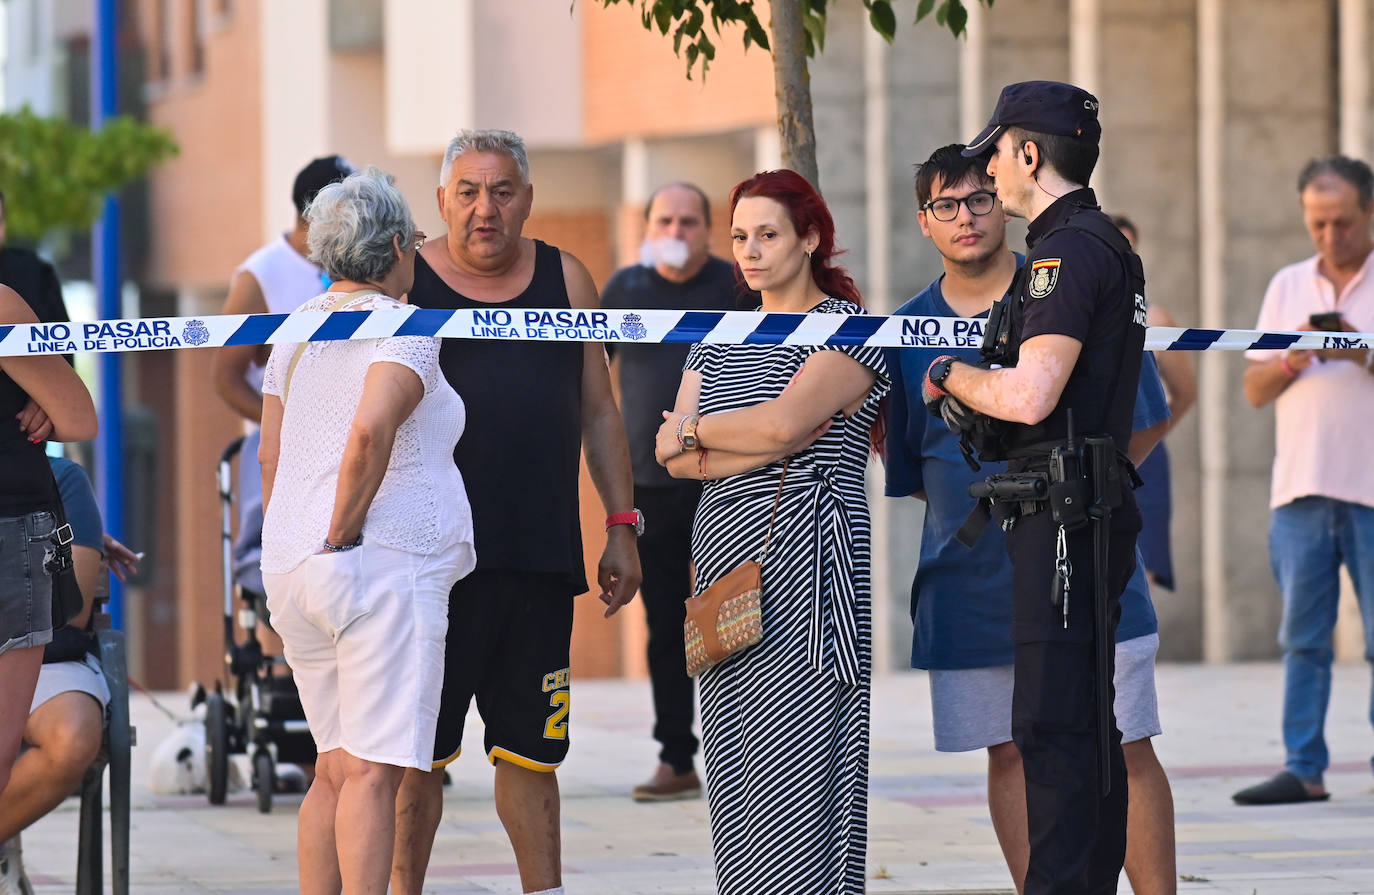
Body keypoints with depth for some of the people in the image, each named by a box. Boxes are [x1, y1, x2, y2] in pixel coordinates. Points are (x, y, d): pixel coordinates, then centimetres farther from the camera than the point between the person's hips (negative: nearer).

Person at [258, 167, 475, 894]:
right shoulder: (403, 330, -8)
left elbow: (271, 454, 15)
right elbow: (370, 431, -24)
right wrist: (343, 534, -14)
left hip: (294, 569, 8)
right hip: (385, 562, -8)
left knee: (335, 768, 13)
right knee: (374, 772, -10)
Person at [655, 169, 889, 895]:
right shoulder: (717, 342, 19)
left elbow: (783, 424, -16)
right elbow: (672, 456, 7)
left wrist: (694, 431, 0)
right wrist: (753, 447, -9)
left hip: (798, 562, -7)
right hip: (721, 556, 7)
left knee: (794, 758, -11)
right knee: (730, 763, 4)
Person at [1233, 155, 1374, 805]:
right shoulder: (1287, 287, 16)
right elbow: (1254, 390, 14)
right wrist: (1292, 360, -5)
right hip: (1300, 486, 4)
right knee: (1302, 636, 3)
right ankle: (1304, 769, 5)